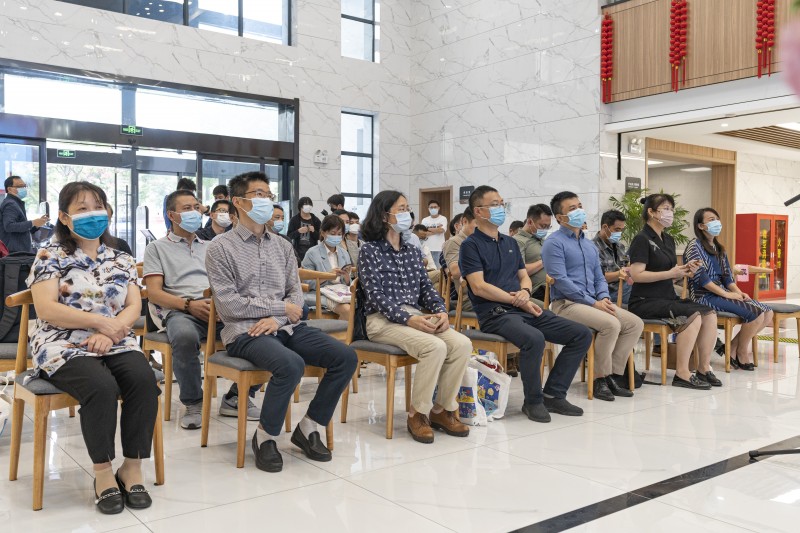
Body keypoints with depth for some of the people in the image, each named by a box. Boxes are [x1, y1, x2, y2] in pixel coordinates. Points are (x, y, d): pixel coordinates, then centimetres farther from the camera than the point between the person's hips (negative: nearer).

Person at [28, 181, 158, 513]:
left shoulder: (120, 259, 15)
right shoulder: (50, 257, 4)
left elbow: (134, 306, 6)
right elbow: (46, 309, -8)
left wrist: (110, 331, -14)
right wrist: (100, 321, -16)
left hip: (116, 344, 4)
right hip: (64, 346, -3)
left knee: (145, 380, -27)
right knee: (101, 386, -33)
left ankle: (132, 467, -15)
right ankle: (102, 471, -15)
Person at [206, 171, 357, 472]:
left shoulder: (282, 246, 17)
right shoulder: (221, 248, 0)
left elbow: (296, 294, 11)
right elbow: (229, 304, -9)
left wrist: (277, 320, -11)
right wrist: (281, 307, -7)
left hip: (286, 327, 6)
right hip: (245, 333, -5)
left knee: (346, 357, -15)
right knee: (291, 364, -35)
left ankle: (308, 427, 3)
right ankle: (265, 436, -8)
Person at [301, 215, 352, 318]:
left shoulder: (344, 253, 14)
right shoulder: (312, 253, 0)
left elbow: (347, 284, 15)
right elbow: (307, 283, -4)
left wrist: (346, 276, -8)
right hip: (319, 295, -5)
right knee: (346, 309, -31)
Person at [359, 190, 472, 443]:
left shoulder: (413, 251, 18)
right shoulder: (369, 251, -1)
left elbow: (426, 287, 14)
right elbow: (376, 296, -11)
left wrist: (441, 311, -7)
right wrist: (408, 319, -23)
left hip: (416, 316, 6)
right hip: (383, 319, -6)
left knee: (462, 344, -19)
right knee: (435, 347, -31)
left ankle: (443, 410, -4)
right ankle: (417, 414, -13)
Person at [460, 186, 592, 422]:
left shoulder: (510, 243, 22)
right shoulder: (471, 245, -2)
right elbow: (479, 287, -12)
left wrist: (524, 291, -4)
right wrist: (518, 302, -13)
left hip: (524, 309, 8)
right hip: (495, 314, -8)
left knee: (582, 334, -3)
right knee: (534, 338, -37)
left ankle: (553, 394, 4)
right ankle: (533, 400, -13)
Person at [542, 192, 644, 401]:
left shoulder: (589, 245, 21)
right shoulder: (554, 243, -6)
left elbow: (599, 277, 20)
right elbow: (561, 281, -15)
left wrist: (603, 298, -3)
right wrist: (593, 303, -17)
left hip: (593, 302, 8)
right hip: (566, 304, -8)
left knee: (635, 323, -7)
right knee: (611, 324, -29)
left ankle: (614, 373, -1)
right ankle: (600, 379, -12)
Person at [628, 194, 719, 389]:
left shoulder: (668, 240, 17)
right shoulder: (642, 239, -9)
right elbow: (636, 275, -19)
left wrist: (686, 270, 1)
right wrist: (671, 273, -18)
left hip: (668, 297, 8)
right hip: (645, 301, -8)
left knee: (710, 313, -10)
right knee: (692, 315, -27)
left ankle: (704, 367, -3)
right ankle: (682, 373, -21)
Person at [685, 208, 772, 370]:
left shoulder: (719, 249, 18)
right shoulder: (694, 246, -8)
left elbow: (727, 276, 14)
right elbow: (700, 277, -17)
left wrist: (739, 292, -5)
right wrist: (726, 294, -19)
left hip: (722, 293, 9)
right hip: (705, 296, -9)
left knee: (767, 313, -4)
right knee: (755, 313, -22)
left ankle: (733, 347, 2)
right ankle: (741, 352, 0)